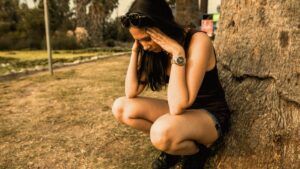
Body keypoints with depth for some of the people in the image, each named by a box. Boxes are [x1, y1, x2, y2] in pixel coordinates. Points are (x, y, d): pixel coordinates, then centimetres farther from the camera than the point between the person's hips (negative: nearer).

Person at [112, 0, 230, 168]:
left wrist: (177, 53, -35)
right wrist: (135, 50, -12)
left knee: (161, 132, -38)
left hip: (211, 116, -6)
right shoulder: (154, 49, -5)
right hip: (182, 111, 7)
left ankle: (197, 151, -3)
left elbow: (178, 105, -32)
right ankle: (174, 145, 4)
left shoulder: (198, 41, -26)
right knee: (121, 108, -8)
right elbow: (131, 93, -8)